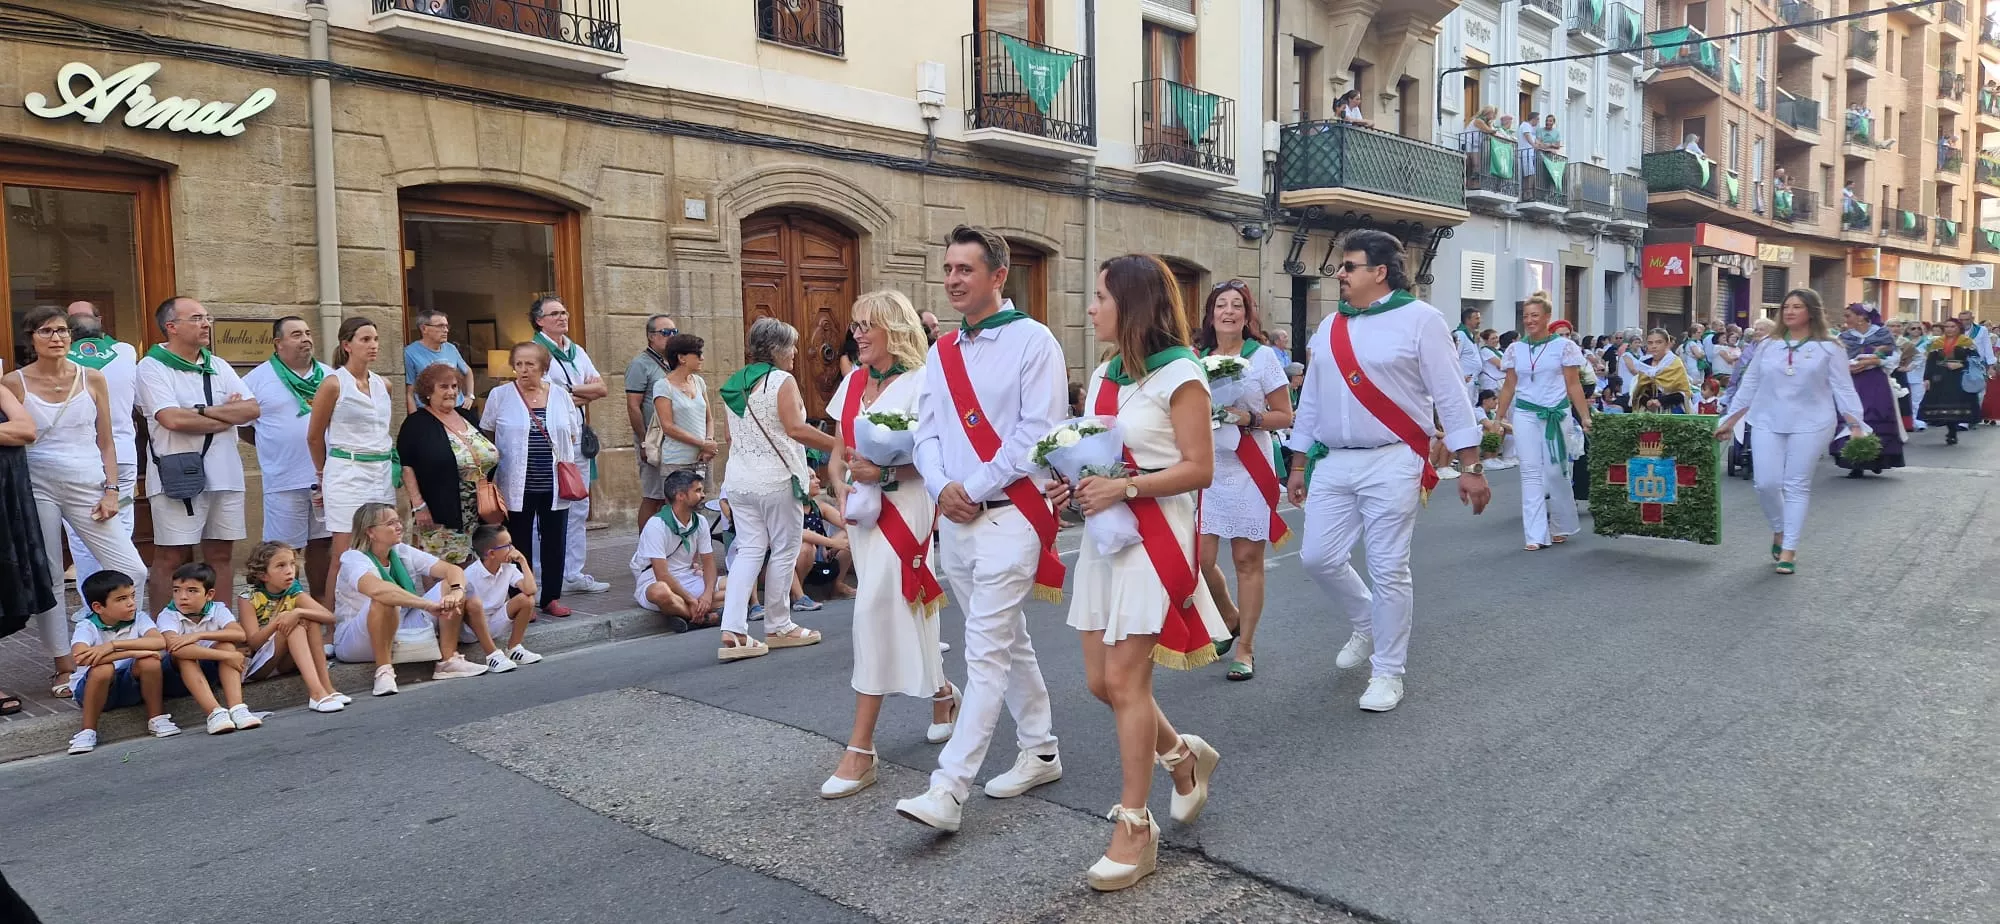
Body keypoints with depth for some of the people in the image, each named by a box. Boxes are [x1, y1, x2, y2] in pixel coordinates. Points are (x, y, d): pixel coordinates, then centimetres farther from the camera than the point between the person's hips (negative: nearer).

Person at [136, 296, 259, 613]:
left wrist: (204, 411, -10)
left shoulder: (218, 366, 14)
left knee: (220, 555, 9)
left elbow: (252, 409, 4)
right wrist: (228, 415, -4)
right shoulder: (152, 367, -3)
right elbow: (173, 419, -17)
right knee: (172, 559, -2)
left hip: (225, 475, 6)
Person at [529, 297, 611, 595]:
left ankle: (574, 574, 19)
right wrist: (584, 395, -3)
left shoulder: (577, 352, 17)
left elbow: (602, 388, 9)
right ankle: (548, 579, -2)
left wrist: (571, 390, -6)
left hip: (579, 439, 8)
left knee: (578, 510, 12)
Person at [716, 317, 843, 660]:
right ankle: (778, 627, 15)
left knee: (749, 550, 7)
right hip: (776, 480, -7)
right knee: (784, 551, 6)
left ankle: (733, 631, -3)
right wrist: (835, 445, -15)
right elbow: (795, 428, -21)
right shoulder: (783, 381, -11)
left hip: (739, 478, 7)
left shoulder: (736, 383, 13)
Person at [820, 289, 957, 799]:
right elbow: (838, 454, 16)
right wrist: (841, 486, -3)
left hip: (903, 507, -7)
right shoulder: (852, 383, 13)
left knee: (874, 613, -12)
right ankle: (942, 692, 40)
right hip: (862, 509, 7)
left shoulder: (920, 382, -8)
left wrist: (885, 472, -22)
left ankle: (860, 749, -7)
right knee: (896, 613, 15)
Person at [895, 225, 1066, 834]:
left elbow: (1037, 434, -14)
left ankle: (948, 790, -9)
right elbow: (926, 432, 12)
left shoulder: (1032, 342, -7)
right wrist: (941, 487, -8)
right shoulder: (941, 354, 14)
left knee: (987, 653, -9)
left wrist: (975, 490, -13)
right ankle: (1041, 753, 30)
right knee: (1008, 643, 17)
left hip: (1008, 514, -8)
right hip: (953, 519, 8)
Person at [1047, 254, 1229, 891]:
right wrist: (1076, 485, 1)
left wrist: (1124, 487, -22)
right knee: (1101, 681, 9)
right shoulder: (1103, 375, 13)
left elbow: (1199, 468, -13)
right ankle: (1182, 756, 35)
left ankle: (1134, 826, 6)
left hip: (1155, 536, -8)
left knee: (1124, 679, -8)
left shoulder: (1179, 376, -10)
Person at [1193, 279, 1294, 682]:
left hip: (1249, 470, -3)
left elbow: (1284, 416, 0)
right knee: (1200, 559, -1)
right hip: (1206, 468, 3)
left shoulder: (1262, 357, 1)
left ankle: (1245, 649, 13)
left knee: (1247, 559, 1)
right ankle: (1231, 619, 29)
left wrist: (1248, 418, -16)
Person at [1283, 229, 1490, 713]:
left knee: (1388, 569, -2)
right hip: (1333, 463, 6)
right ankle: (1367, 624, 32)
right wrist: (1298, 464, 16)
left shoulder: (1419, 319, -5)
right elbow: (1311, 400, 17)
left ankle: (1388, 673, 13)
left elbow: (1451, 395, -7)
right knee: (1318, 557, 4)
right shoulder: (1329, 328, 13)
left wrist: (1470, 466, -9)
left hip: (1391, 463, -6)